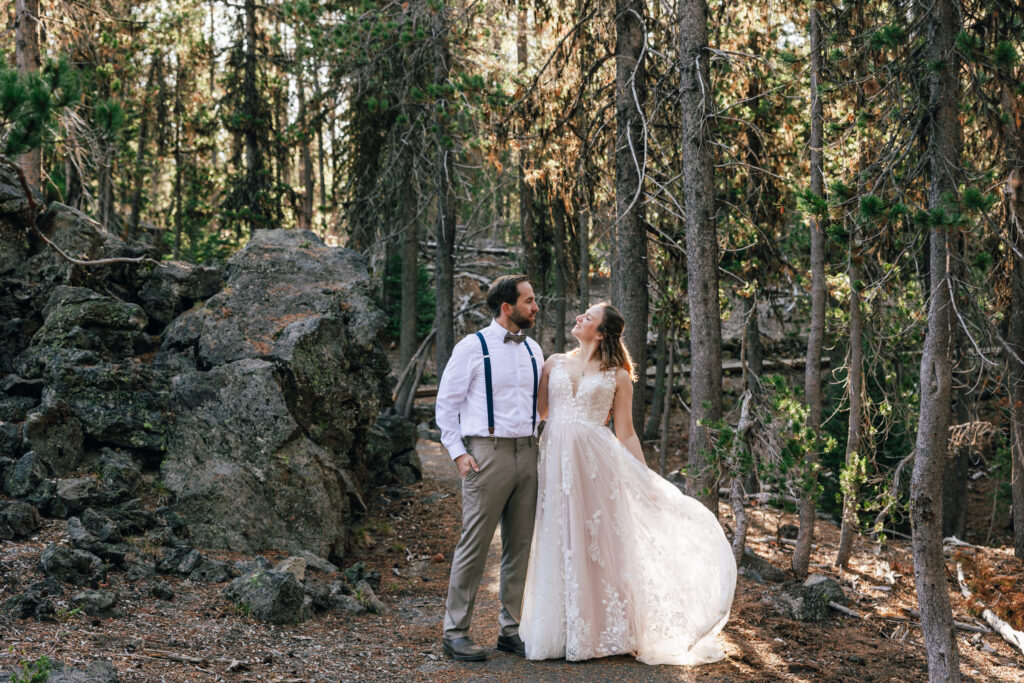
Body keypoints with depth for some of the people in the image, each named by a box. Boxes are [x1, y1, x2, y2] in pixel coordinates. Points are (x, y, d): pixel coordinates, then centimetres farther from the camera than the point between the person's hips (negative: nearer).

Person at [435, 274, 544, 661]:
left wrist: (537, 443, 11)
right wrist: (458, 452, -9)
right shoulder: (473, 347, -2)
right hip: (488, 453, -6)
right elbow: (446, 403, 0)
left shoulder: (533, 350, 14)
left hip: (527, 453, 6)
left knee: (520, 545, 8)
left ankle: (510, 629, 18)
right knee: (474, 544, -5)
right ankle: (455, 632, 5)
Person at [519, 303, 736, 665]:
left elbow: (626, 434, 7)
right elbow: (538, 410, 10)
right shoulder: (555, 363, 13)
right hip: (556, 461, 3)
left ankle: (601, 631, 10)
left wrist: (646, 481, 3)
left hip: (596, 464, -2)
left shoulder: (617, 376, 5)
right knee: (558, 544, 4)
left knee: (596, 543, -1)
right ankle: (560, 630, 14)